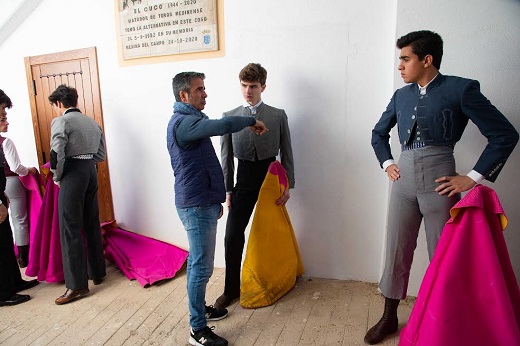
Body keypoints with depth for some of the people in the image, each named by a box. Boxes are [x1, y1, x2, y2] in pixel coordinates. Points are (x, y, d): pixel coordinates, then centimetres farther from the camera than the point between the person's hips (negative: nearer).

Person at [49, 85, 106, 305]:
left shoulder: (60, 121, -7)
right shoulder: (92, 122, 14)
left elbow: (56, 154, -16)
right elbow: (100, 155, 14)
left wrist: (57, 177, -2)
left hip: (72, 173, -7)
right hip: (91, 171, 7)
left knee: (70, 229, -2)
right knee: (92, 224, 15)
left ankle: (77, 285, 2)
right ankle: (97, 272, 25)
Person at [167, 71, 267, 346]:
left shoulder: (190, 120, 16)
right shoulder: (182, 122, -17)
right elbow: (223, 125, -34)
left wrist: (214, 200, 23)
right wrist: (251, 122, -15)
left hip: (202, 202, 10)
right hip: (196, 206, -10)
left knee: (197, 262, 20)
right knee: (201, 266, -3)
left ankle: (199, 309, 35)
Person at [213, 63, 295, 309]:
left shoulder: (278, 116, 1)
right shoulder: (230, 117, 4)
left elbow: (286, 153, 2)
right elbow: (226, 157, 5)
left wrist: (288, 186, -4)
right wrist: (228, 190, 2)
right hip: (244, 181, 1)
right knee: (233, 236, -1)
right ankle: (232, 289, 16)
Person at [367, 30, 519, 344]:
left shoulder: (460, 89, -5)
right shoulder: (401, 95, 10)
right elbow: (379, 133, 25)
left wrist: (473, 178, -9)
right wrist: (387, 163, 11)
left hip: (440, 184, -4)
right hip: (404, 181, 5)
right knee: (397, 252, 10)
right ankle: (389, 318, 26)